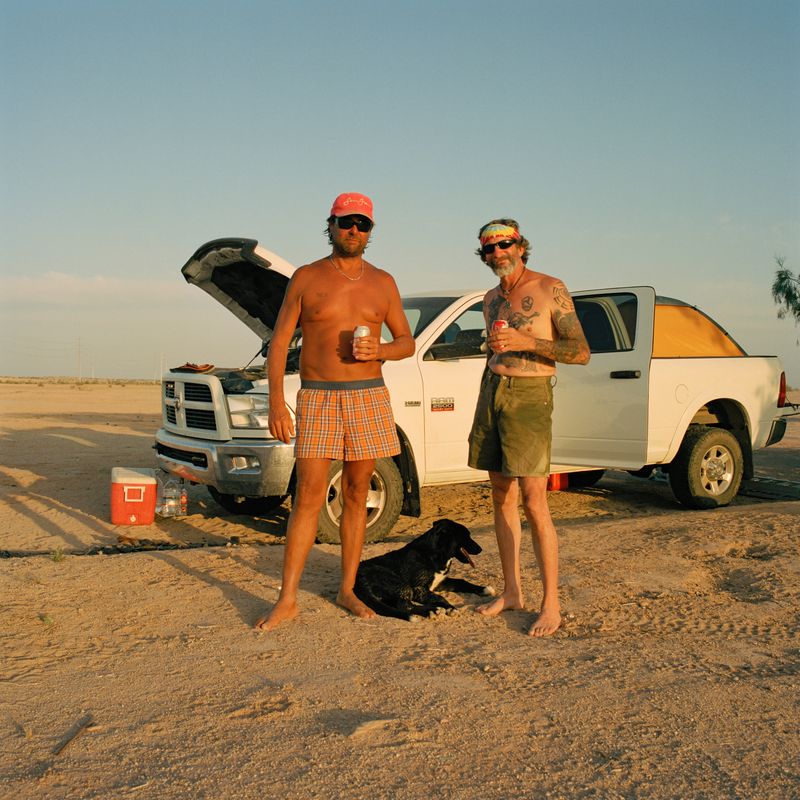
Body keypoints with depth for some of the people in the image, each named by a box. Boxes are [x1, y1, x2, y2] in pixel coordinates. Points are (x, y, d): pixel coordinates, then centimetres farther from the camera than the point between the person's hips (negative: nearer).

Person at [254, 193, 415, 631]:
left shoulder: (382, 282, 9)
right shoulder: (307, 278, 2)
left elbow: (407, 342, 13)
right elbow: (279, 342, -1)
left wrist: (380, 351, -11)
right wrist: (276, 401, -12)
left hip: (369, 396, 3)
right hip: (318, 397, -2)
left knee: (356, 495, 8)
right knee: (308, 498, -6)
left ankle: (347, 590, 19)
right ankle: (287, 599, 1)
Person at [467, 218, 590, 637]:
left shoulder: (550, 289, -6)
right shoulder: (491, 298, 15)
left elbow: (580, 352, -10)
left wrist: (527, 341, -22)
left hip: (529, 396, -7)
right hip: (493, 392, 7)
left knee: (534, 502, -11)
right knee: (501, 497, 8)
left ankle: (550, 604, -4)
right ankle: (511, 591, 18)